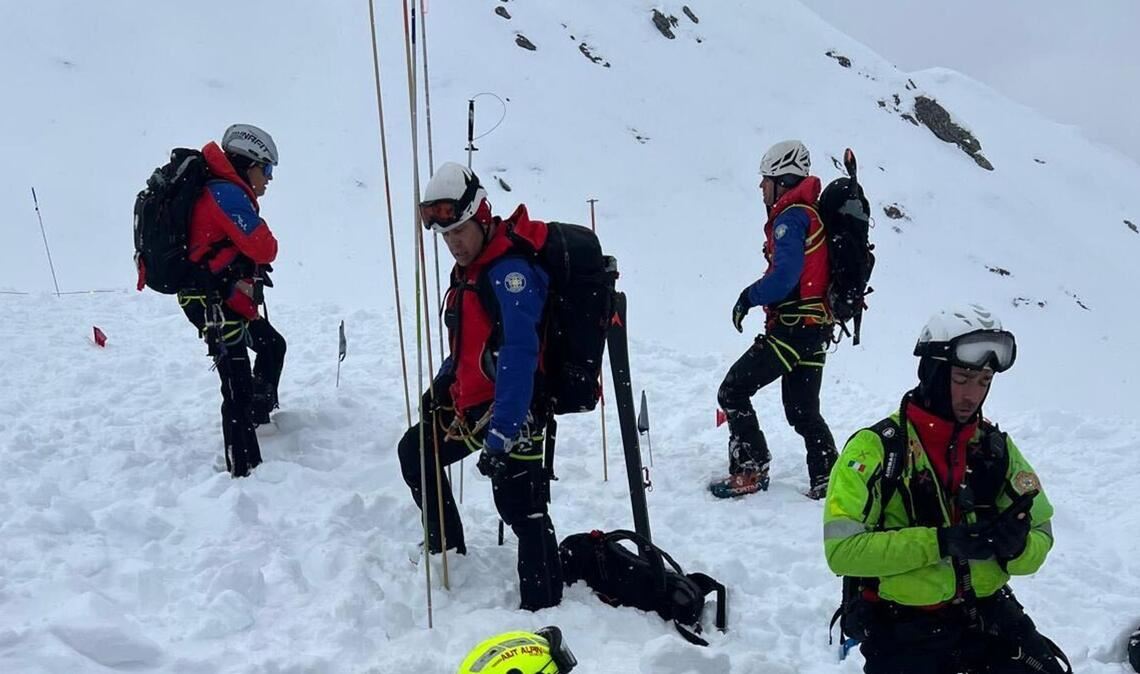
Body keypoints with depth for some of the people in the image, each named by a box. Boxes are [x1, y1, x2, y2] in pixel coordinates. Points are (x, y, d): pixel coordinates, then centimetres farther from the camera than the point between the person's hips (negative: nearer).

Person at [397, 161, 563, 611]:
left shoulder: (511, 270, -21)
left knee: (520, 505, -15)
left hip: (511, 407, -11)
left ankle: (543, 604, -7)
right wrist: (440, 387, 25)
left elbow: (518, 355, -30)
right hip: (468, 403, 11)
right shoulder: (469, 269, 11)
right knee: (415, 451, 23)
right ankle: (447, 549, 38)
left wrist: (502, 432, -35)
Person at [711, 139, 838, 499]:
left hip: (792, 328, -10)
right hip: (817, 328, 10)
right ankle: (828, 480, 14)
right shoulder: (814, 213, 17)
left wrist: (749, 297, -11)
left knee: (732, 392, -2)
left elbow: (785, 276, -25)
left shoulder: (791, 217, -13)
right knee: (803, 411, 16)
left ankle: (749, 471, -1)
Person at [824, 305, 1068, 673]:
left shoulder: (996, 448, 5)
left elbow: (1040, 540, 9)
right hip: (902, 625, -3)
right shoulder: (876, 447, -9)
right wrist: (940, 541, -23)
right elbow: (842, 548, -16)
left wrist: (1015, 545, -14)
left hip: (987, 613, 4)